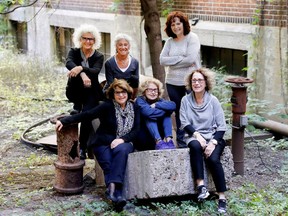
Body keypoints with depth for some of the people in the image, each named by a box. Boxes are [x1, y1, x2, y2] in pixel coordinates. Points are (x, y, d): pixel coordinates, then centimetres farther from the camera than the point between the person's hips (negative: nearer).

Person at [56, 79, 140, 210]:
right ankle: (117, 194, -41)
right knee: (109, 166, -31)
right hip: (103, 144, -1)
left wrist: (122, 139, -13)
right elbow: (87, 115, -7)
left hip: (124, 143, 1)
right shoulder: (107, 106, -1)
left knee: (121, 150, -34)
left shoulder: (134, 108, 9)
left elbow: (136, 130, 6)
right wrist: (64, 121, -16)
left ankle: (112, 189, -43)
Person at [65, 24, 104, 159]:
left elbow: (95, 71, -21)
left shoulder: (98, 57, 0)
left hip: (91, 93, -1)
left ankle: (83, 148, -12)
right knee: (76, 75, -28)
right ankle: (77, 107, -8)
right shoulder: (74, 52, 1)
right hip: (76, 92, 1)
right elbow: (69, 63, -22)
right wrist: (82, 74, -42)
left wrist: (81, 68, -42)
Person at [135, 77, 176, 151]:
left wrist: (156, 105, -22)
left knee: (167, 114, -12)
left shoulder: (160, 100, 5)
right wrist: (165, 109, -18)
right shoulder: (140, 100, -7)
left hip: (160, 136, 4)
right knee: (149, 118, -26)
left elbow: (173, 105, -17)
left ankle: (168, 139, -32)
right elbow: (148, 112, -29)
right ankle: (159, 142, -45)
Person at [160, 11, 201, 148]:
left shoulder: (192, 38, -5)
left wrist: (173, 61, -6)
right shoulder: (169, 41, 10)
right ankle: (181, 141, 21)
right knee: (178, 112, 11)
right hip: (173, 83, 5)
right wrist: (181, 59, -11)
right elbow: (162, 60, -1)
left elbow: (191, 59, -17)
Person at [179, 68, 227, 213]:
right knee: (195, 146, -35)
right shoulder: (186, 100, 3)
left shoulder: (213, 100, -1)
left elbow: (221, 126, -2)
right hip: (194, 136, 1)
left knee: (213, 159, -29)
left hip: (213, 137, -1)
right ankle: (201, 185, -36)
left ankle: (222, 197, -24)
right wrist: (197, 135, -16)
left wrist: (213, 142, -16)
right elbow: (185, 123, 0)